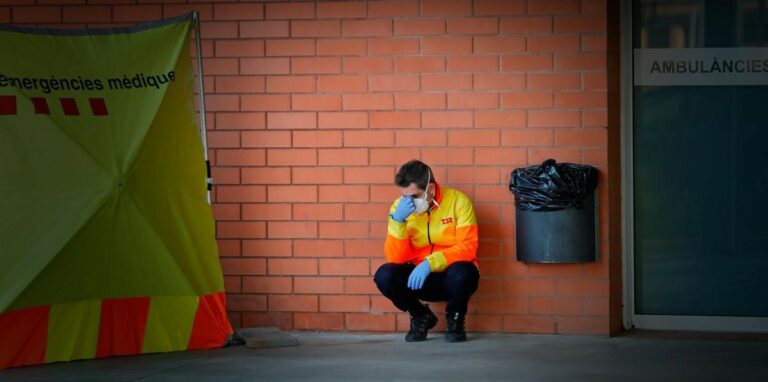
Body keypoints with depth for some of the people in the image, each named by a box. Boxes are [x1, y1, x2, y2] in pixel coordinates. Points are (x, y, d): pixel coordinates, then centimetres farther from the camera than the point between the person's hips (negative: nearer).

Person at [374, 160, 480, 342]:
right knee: (384, 275, -25)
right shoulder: (400, 207, -5)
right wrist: (397, 220, -24)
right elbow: (396, 258, -10)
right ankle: (421, 317, 4)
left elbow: (467, 247, -18)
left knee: (460, 272, -37)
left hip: (452, 278, -3)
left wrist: (430, 263, -31)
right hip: (419, 278, 3)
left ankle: (455, 319, -3)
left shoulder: (458, 201, -12)